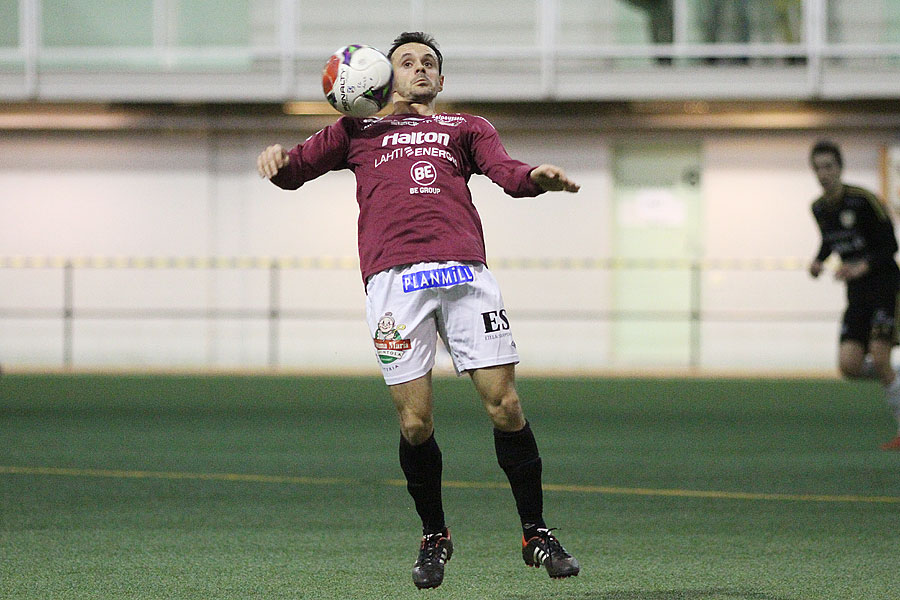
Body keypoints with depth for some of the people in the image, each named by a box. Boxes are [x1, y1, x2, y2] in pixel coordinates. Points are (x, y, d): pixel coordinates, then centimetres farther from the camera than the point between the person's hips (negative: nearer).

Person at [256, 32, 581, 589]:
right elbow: (294, 170, 20)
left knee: (505, 406, -7)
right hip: (393, 275, -1)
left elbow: (506, 171, 10)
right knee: (416, 420, -6)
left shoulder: (467, 127, 27)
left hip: (464, 270, 1)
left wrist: (536, 176, -13)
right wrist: (277, 159, -4)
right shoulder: (359, 129, 27)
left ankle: (536, 533, 6)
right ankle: (434, 536, 14)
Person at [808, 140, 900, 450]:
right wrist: (819, 261, 5)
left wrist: (860, 268, -26)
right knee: (849, 365, -11)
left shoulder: (864, 201, -14)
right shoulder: (819, 208, 6)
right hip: (858, 295, 6)